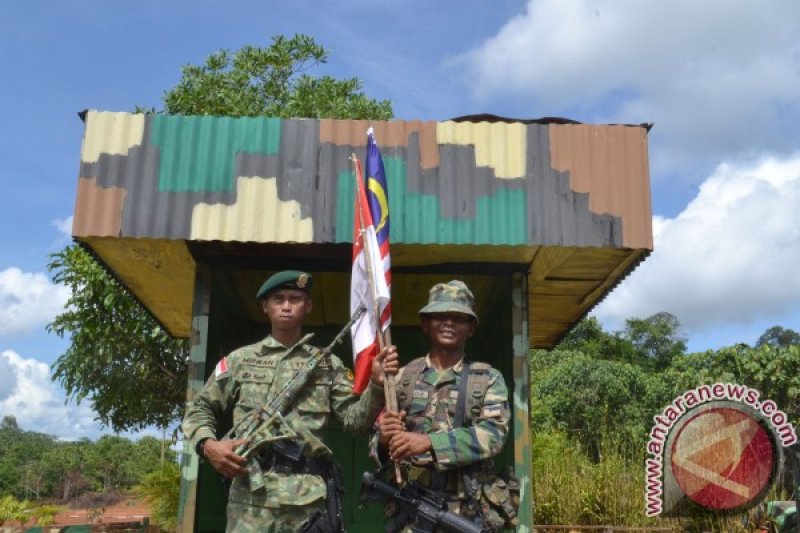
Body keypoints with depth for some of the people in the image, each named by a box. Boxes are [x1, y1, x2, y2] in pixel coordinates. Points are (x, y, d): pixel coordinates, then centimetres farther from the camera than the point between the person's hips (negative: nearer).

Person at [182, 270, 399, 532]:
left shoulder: (328, 364, 14)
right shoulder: (239, 360, 13)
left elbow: (355, 418, 5)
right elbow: (199, 410, 16)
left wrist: (377, 384, -13)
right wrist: (208, 445, -5)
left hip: (309, 499, 1)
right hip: (251, 498, 0)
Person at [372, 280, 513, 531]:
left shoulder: (488, 379, 3)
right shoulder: (403, 377, 6)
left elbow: (493, 435, -11)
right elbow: (377, 442, 9)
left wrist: (428, 442, -22)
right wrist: (385, 439, -15)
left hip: (469, 512, -1)